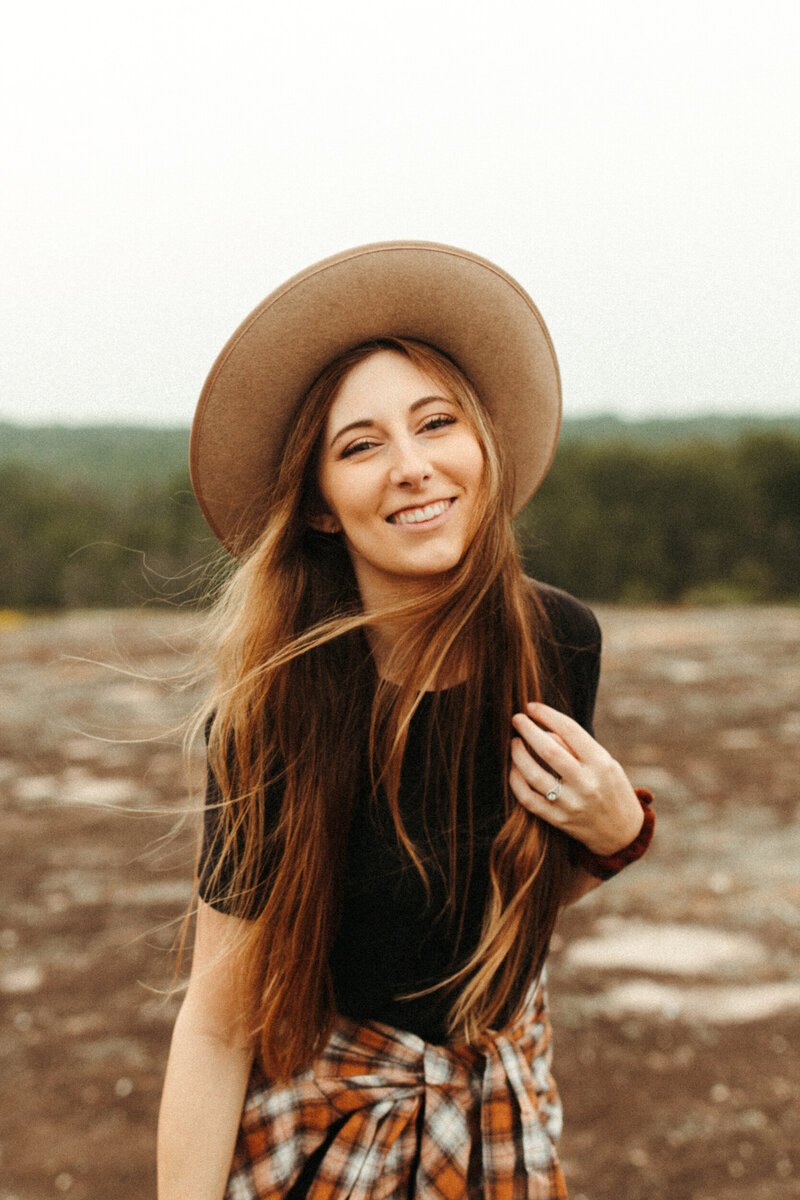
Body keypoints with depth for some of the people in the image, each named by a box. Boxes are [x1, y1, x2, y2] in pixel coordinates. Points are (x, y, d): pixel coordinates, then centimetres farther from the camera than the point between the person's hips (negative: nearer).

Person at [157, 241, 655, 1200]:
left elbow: (527, 895, 3)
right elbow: (218, 1023, -20)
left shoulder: (559, 643, -13)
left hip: (508, 1119, 4)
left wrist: (616, 832, -16)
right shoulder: (276, 709, -26)